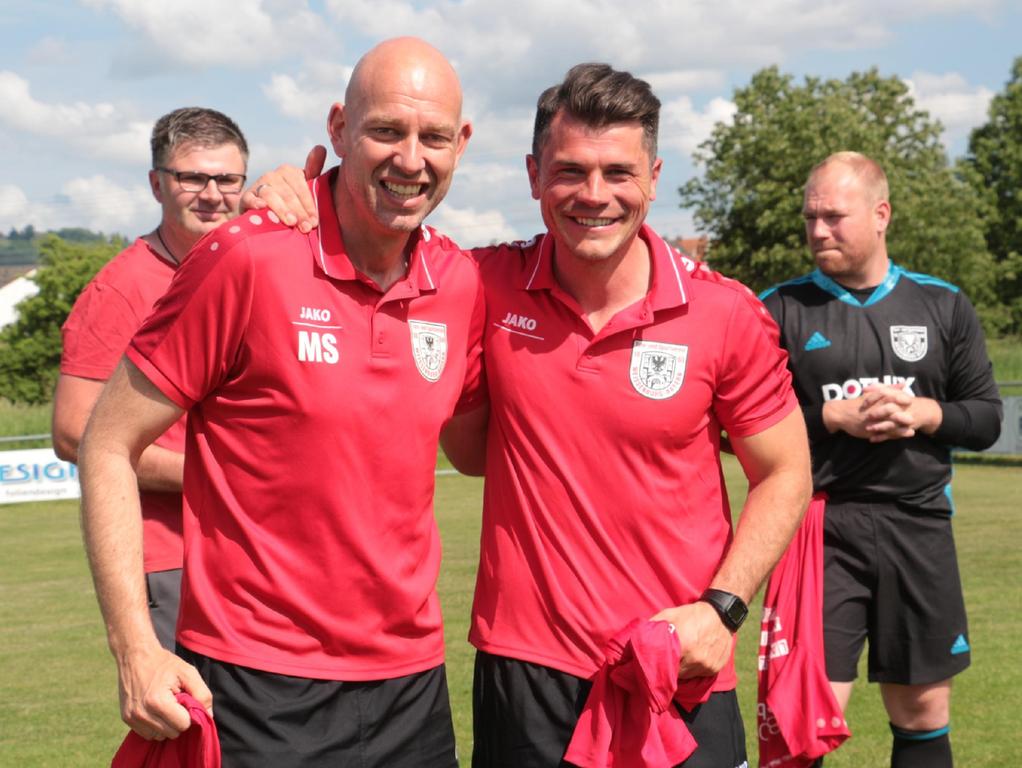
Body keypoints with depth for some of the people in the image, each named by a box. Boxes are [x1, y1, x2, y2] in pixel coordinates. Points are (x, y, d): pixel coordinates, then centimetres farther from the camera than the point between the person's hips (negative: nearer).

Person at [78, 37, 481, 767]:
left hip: (413, 680, 5)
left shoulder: (462, 283, 2)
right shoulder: (247, 260, -12)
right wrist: (135, 650, -15)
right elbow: (108, 447, -9)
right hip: (261, 689, -5)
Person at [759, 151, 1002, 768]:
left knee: (923, 714, 12)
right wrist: (836, 417, -16)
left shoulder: (944, 306, 8)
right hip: (820, 527, -2)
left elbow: (987, 418, 8)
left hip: (919, 529, 3)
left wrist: (924, 413, -11)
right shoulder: (781, 309, 2)